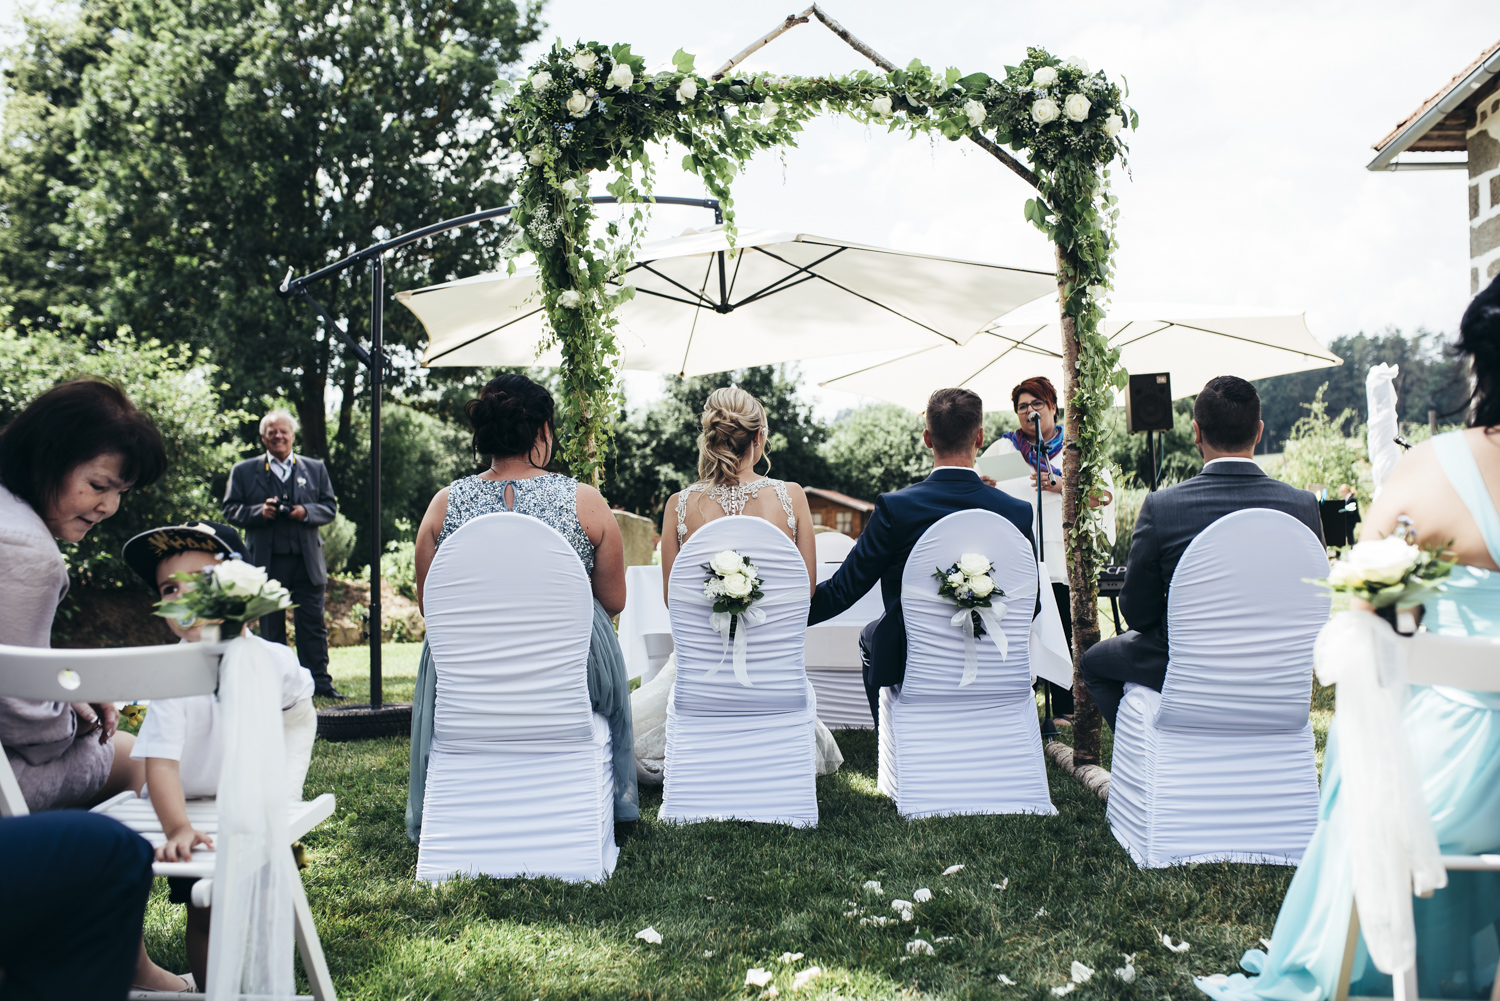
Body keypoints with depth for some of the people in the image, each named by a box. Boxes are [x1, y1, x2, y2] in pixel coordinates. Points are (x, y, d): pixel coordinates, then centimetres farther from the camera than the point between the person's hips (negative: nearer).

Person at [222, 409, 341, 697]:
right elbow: (230, 511, 4)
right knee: (270, 627, 7)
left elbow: (330, 507, 9)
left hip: (307, 561, 1)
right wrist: (260, 512, -14)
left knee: (313, 625, 1)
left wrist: (306, 512, -11)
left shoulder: (315, 469, 12)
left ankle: (319, 681, 7)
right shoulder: (243, 471, 9)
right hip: (266, 562, 0)